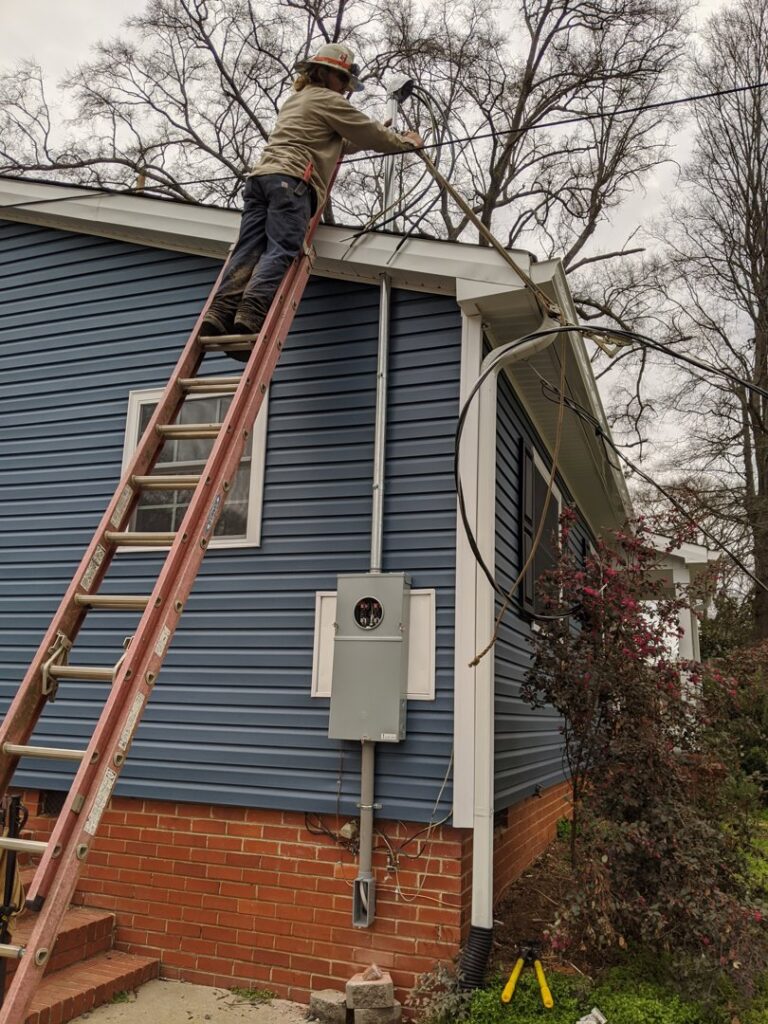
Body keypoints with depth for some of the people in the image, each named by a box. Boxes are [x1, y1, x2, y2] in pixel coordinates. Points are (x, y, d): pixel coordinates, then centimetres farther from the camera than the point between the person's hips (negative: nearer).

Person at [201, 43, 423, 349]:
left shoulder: (295, 99, 37)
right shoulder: (328, 99, 10)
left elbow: (338, 143, 45)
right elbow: (372, 134, 14)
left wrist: (377, 135, 50)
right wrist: (406, 142, 30)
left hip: (260, 175, 8)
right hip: (291, 178, -8)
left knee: (248, 250, -8)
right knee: (281, 251, -21)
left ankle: (221, 310, -25)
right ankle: (251, 314, -39)